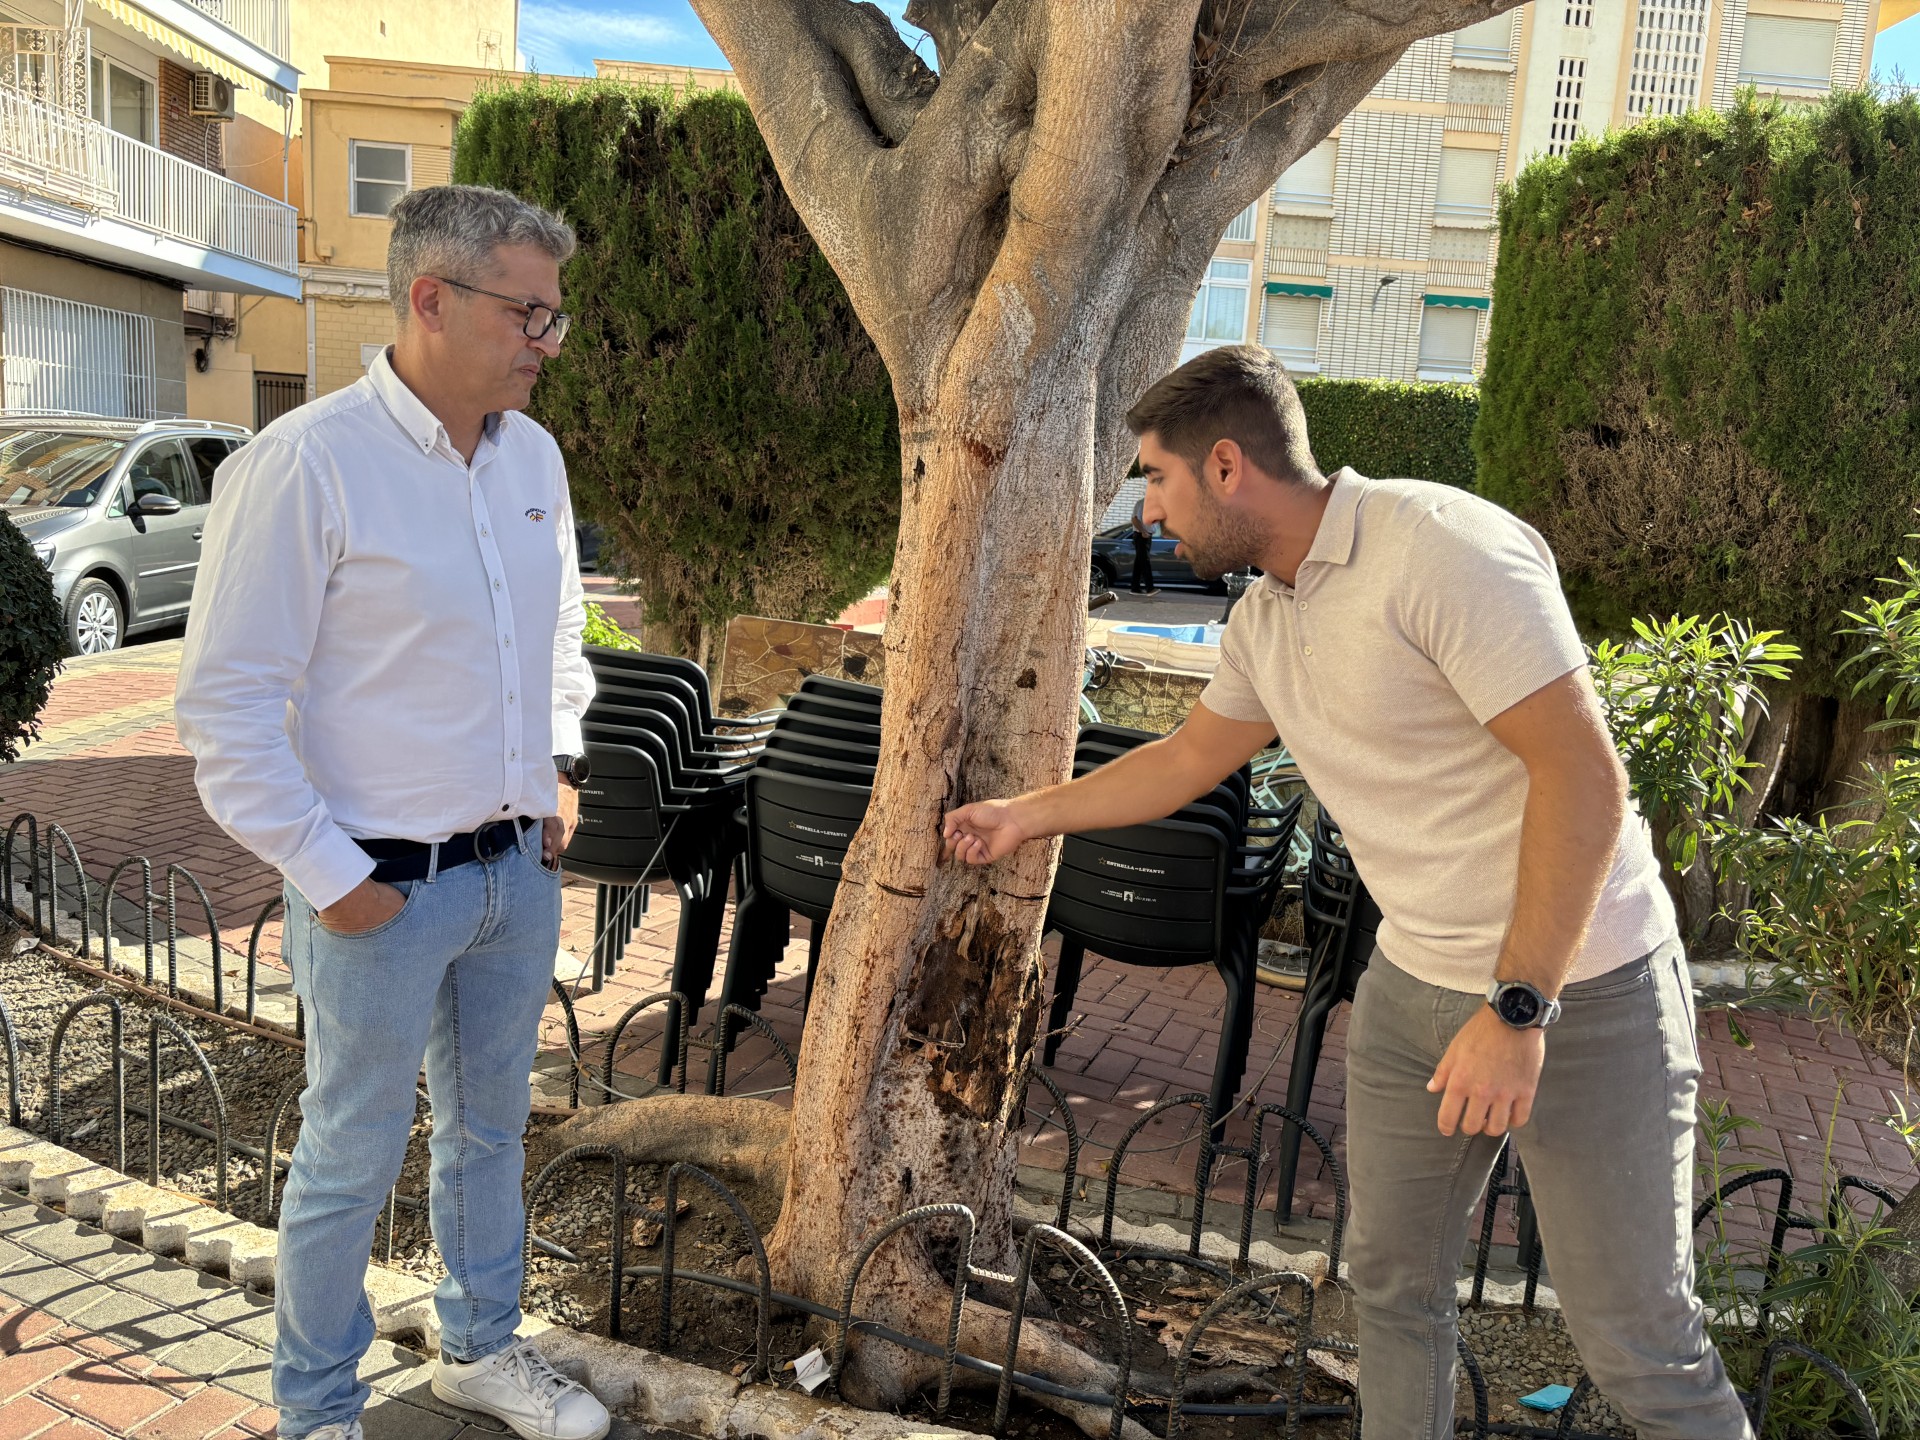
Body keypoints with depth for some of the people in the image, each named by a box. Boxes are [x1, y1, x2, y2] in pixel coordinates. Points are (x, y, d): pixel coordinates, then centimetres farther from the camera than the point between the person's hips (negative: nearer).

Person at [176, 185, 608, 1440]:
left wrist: (560, 768, 12)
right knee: (354, 1160, 11)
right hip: (385, 888, -6)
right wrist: (330, 877, -15)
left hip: (519, 867, 6)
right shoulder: (305, 464, -18)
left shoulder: (533, 454, 4)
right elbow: (228, 702, -16)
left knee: (492, 1125, 21)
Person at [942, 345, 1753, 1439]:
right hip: (1414, 984, 8)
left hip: (1579, 988, -7)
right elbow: (1192, 757, 21)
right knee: (1392, 1281, 16)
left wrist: (1519, 1008, -24)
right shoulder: (1266, 618, 5)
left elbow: (1583, 774, -24)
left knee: (1642, 1347, 2)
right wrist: (1026, 815, 25)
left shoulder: (1443, 548, -22)